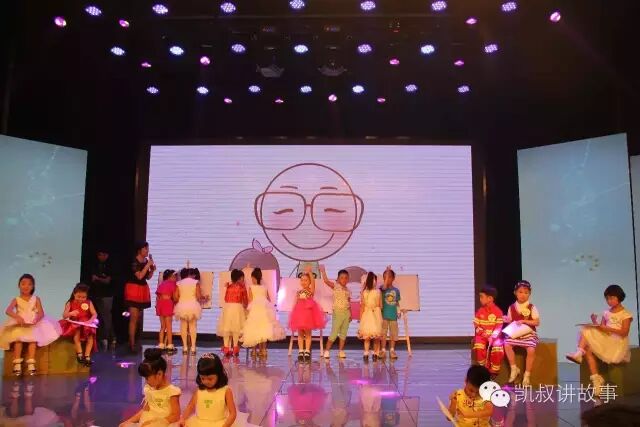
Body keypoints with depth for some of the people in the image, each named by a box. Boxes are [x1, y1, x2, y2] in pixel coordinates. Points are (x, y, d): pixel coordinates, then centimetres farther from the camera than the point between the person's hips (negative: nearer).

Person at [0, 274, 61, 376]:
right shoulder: (16, 300, 8)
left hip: (33, 324, 0)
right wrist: (17, 317, -33)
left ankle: (31, 363, -31)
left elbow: (41, 313, -1)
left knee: (33, 337, -31)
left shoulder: (36, 299, 11)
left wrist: (36, 319, -25)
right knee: (18, 338, -31)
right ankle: (17, 363, -27)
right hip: (19, 325, 0)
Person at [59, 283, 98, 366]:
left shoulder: (89, 303, 5)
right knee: (77, 333, -33)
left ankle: (87, 356, -22)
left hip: (86, 325, 1)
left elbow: (95, 314, -1)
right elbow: (64, 316, -4)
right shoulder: (70, 303, 3)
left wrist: (91, 320, -22)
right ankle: (79, 354, -28)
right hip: (74, 325, -1)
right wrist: (70, 313, -26)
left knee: (90, 335, -27)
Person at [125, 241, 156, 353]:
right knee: (134, 318, -9)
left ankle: (132, 341, 22)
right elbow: (139, 276, -24)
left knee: (138, 318, 12)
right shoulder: (134, 262, -14)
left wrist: (152, 269, -5)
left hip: (143, 290, 8)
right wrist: (148, 265, -19)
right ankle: (132, 345, -8)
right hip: (134, 289, -8)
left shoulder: (146, 261, 7)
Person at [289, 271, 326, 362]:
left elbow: (313, 282, -19)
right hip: (299, 313, 3)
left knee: (308, 333, 4)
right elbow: (295, 303, 10)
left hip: (308, 314, -3)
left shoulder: (311, 290, -1)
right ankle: (300, 351, 14)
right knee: (300, 334, 7)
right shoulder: (298, 292, 9)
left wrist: (309, 272, -28)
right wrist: (294, 313, 4)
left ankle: (307, 351, 10)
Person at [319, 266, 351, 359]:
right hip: (337, 312, -5)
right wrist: (323, 271, -19)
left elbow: (349, 303, 13)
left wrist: (350, 314, 8)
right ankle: (327, 351, 4)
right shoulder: (335, 286, -4)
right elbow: (326, 281, -18)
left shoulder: (347, 290, 10)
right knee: (334, 333, -5)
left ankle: (341, 351, 16)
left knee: (343, 333, 9)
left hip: (346, 313, 5)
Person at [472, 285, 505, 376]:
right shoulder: (480, 311, 7)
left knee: (497, 347, -32)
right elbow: (476, 324, 7)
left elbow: (499, 326, -9)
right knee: (478, 347, -30)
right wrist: (481, 332, -12)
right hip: (482, 335, 2)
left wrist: (492, 336, -22)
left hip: (494, 335, -2)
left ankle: (494, 371, -10)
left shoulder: (498, 311, -4)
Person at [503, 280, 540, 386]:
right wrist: (507, 320, -11)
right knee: (507, 344, -24)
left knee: (531, 350, -28)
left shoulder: (532, 307, -3)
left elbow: (537, 322, -8)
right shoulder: (512, 307, 5)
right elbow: (510, 321, 12)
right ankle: (514, 369, -6)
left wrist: (523, 321, -17)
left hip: (529, 333, -3)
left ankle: (527, 374, -9)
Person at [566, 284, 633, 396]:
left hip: (618, 343, -6)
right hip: (605, 342, 6)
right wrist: (595, 323, -9)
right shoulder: (606, 313, 15)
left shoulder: (626, 314, -2)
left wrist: (607, 329, -22)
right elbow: (601, 330, 11)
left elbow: (624, 333, -13)